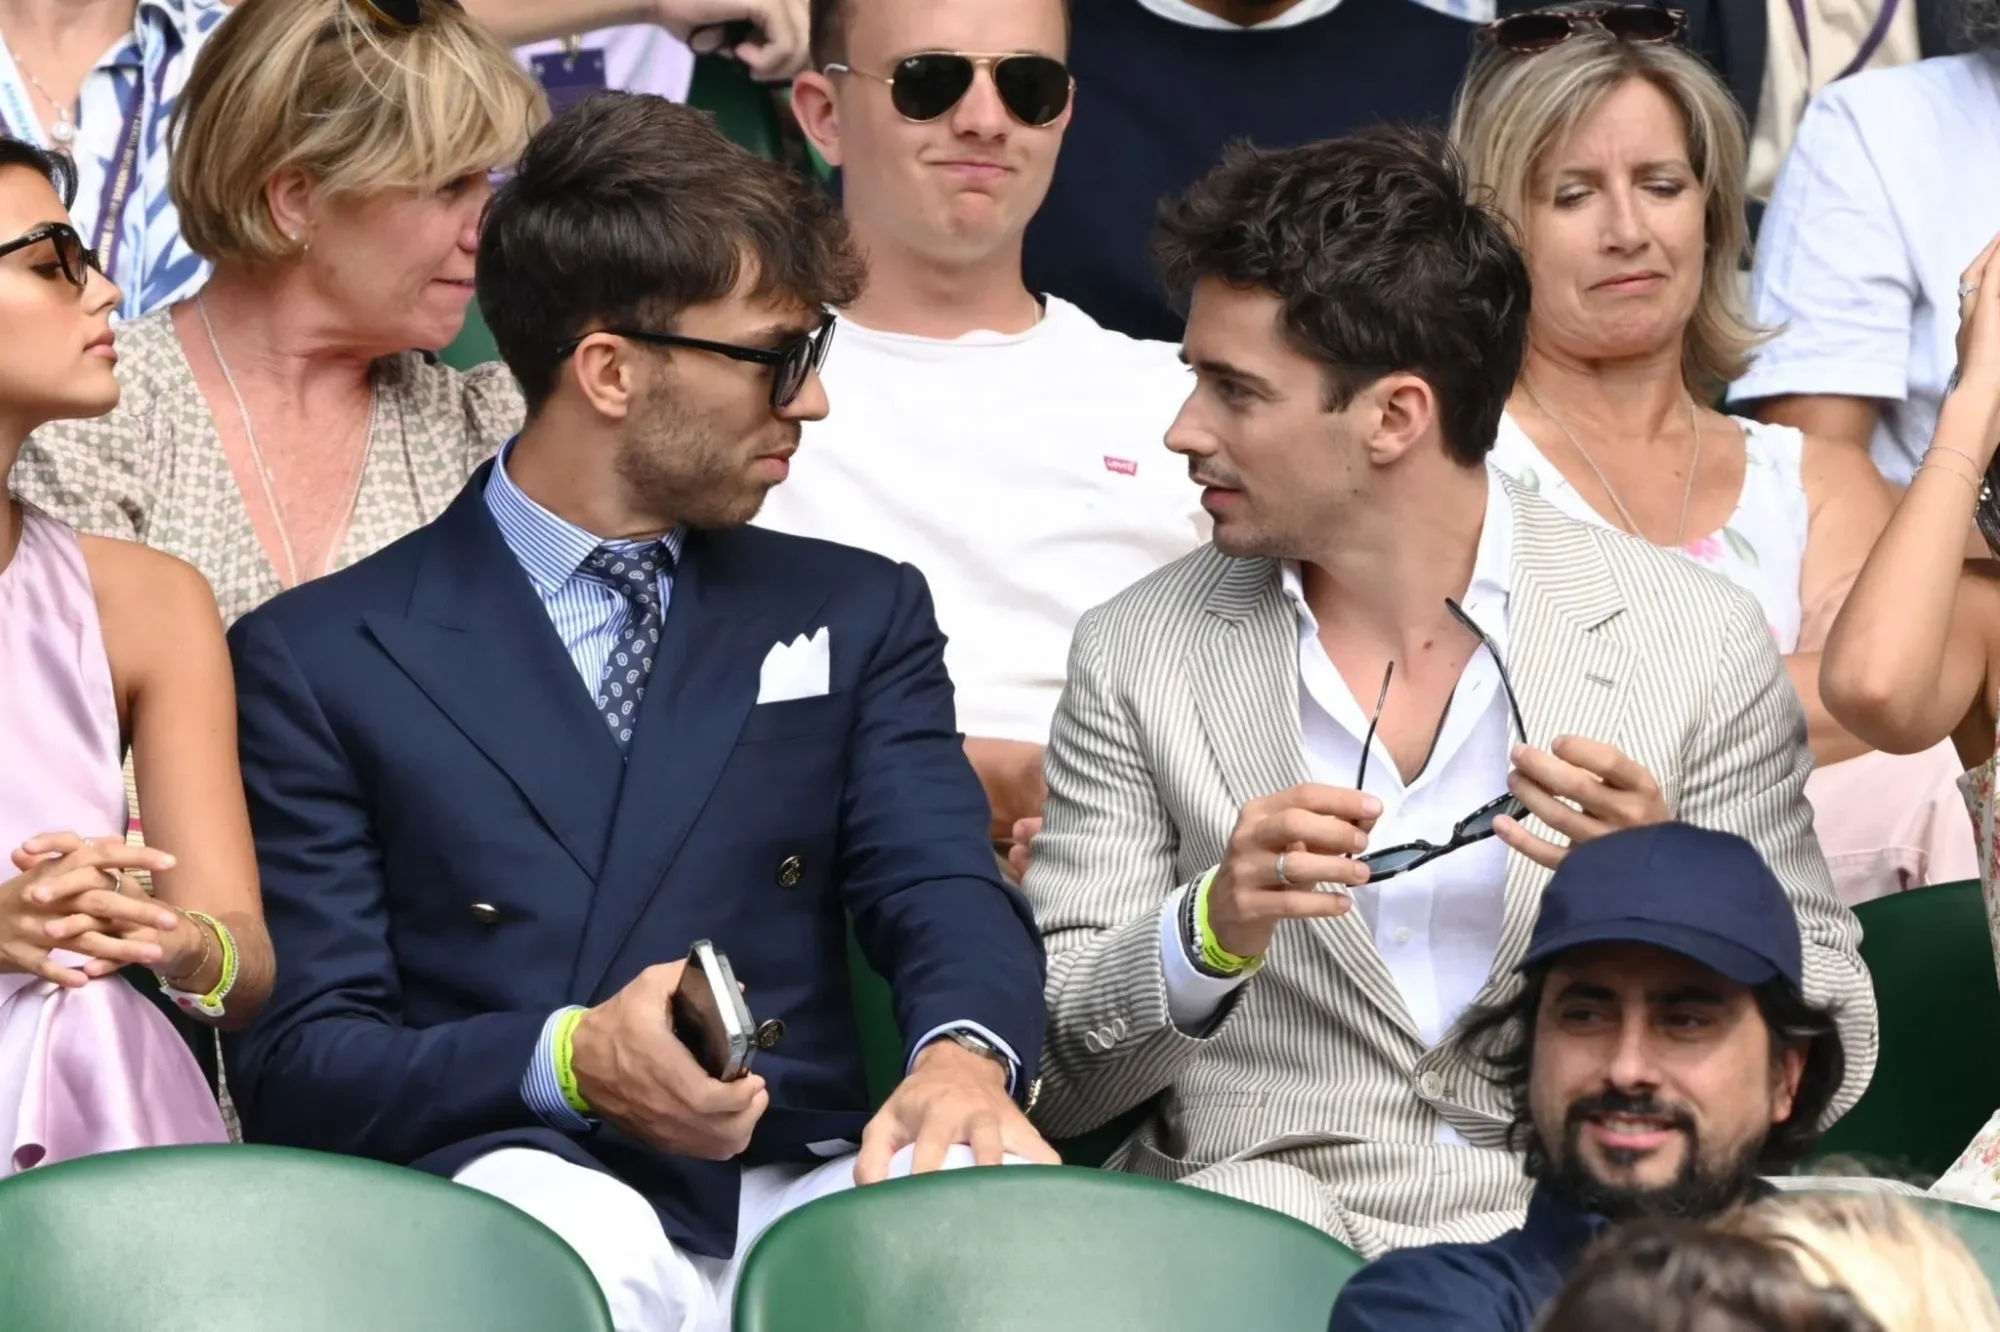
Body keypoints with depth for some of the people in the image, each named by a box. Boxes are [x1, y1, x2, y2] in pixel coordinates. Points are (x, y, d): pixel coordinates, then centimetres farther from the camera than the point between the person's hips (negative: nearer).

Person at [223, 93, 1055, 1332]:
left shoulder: (856, 616, 20)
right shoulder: (315, 659, 8)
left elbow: (946, 894, 4)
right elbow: (298, 1058, 2)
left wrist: (966, 1056, -22)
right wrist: (566, 1063, -18)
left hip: (802, 1186, 3)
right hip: (518, 1181, -3)